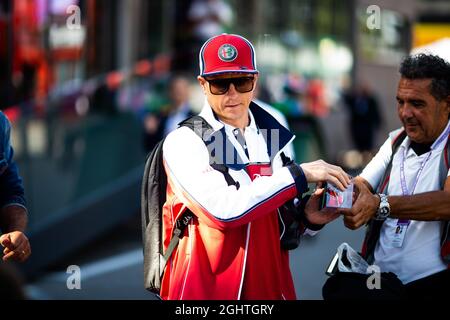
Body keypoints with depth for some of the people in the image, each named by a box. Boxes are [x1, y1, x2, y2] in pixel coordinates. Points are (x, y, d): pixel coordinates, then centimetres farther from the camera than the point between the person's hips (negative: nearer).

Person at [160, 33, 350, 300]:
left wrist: (306, 219, -4)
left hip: (270, 287, 5)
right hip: (204, 289, -5)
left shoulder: (270, 138, 8)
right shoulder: (184, 142, -10)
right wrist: (299, 175, -19)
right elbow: (223, 209, -23)